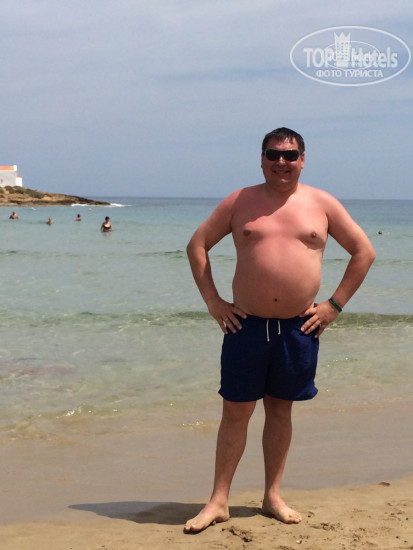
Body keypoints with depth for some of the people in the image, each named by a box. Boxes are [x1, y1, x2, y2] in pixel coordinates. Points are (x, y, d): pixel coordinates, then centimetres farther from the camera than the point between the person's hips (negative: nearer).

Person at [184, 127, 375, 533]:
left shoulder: (321, 204, 3)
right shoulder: (240, 202, 3)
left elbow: (364, 251, 8)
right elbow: (197, 245, 8)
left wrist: (334, 305, 2)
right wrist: (213, 302, 0)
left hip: (298, 328, 1)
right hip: (247, 325, -1)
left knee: (280, 409, 12)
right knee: (235, 412, 3)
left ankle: (273, 496, 24)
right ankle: (219, 501, 12)